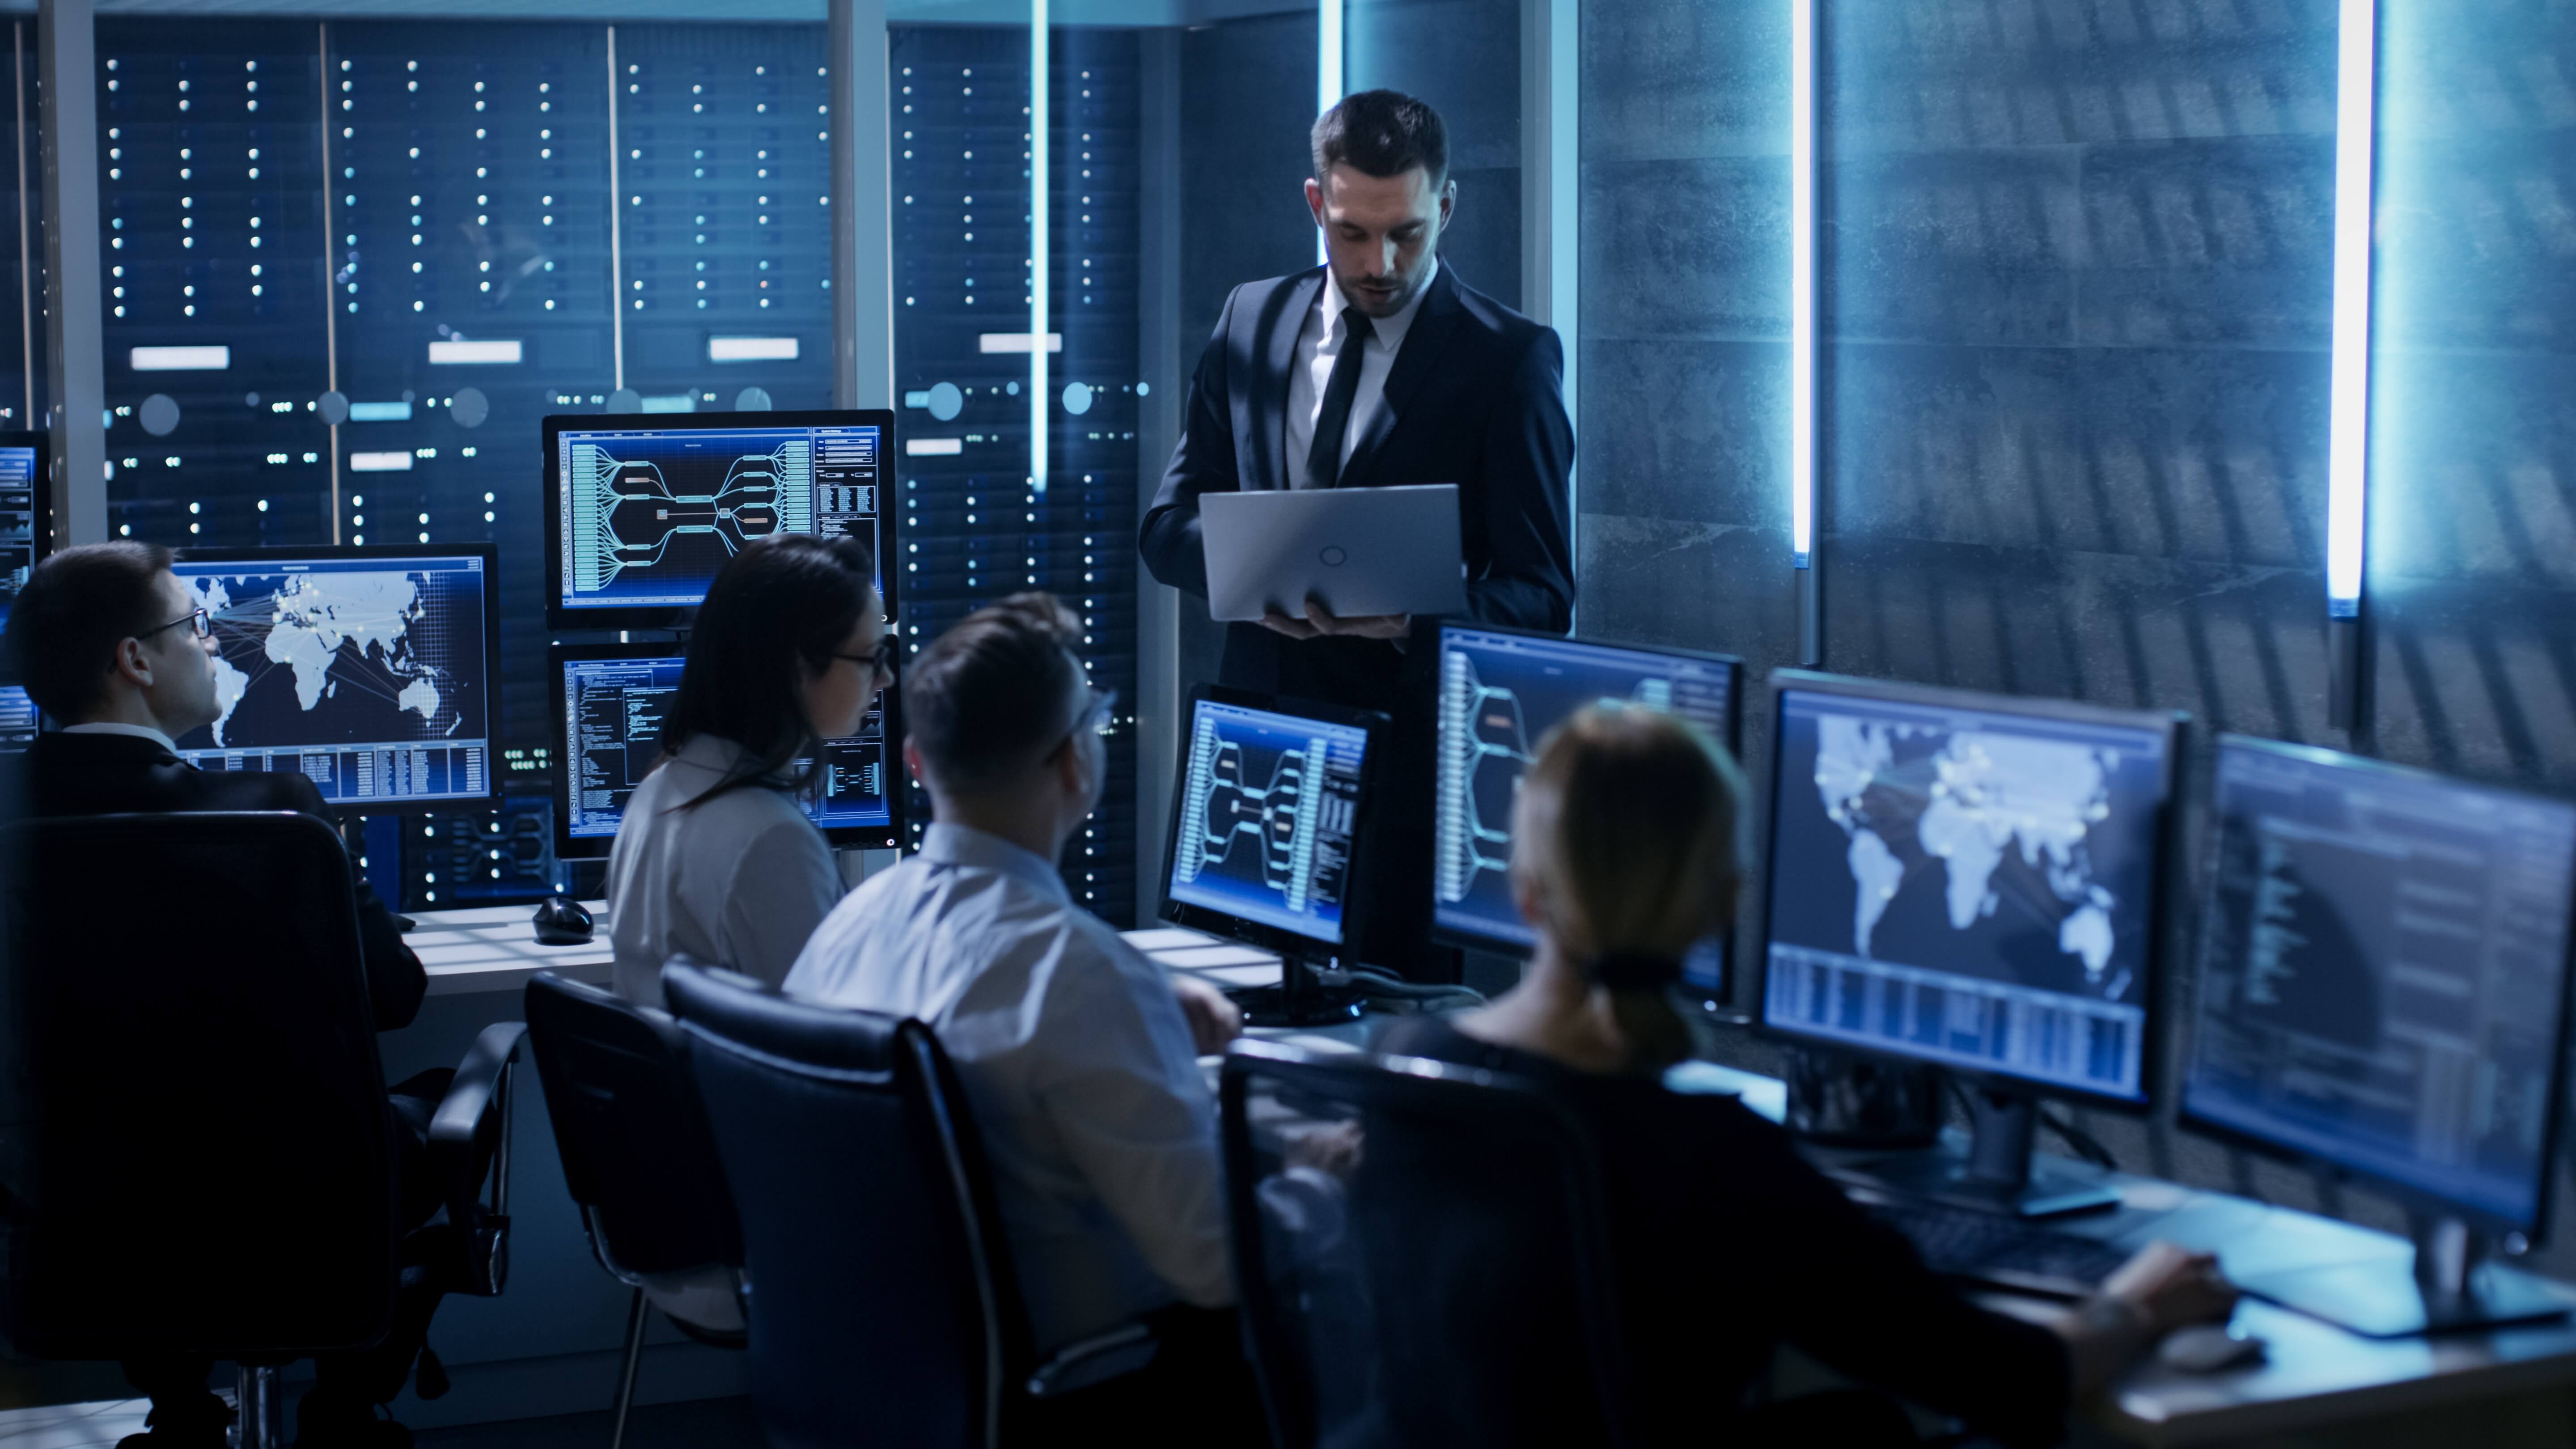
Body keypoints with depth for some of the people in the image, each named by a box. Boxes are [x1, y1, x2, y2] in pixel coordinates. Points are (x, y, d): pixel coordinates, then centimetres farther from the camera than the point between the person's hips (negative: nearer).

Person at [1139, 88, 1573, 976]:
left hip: (1408, 763, -4)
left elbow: (1543, 598, -5)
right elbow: (1167, 527, 12)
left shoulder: (1510, 359, -3)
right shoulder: (1251, 320, 11)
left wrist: (1414, 617, -25)